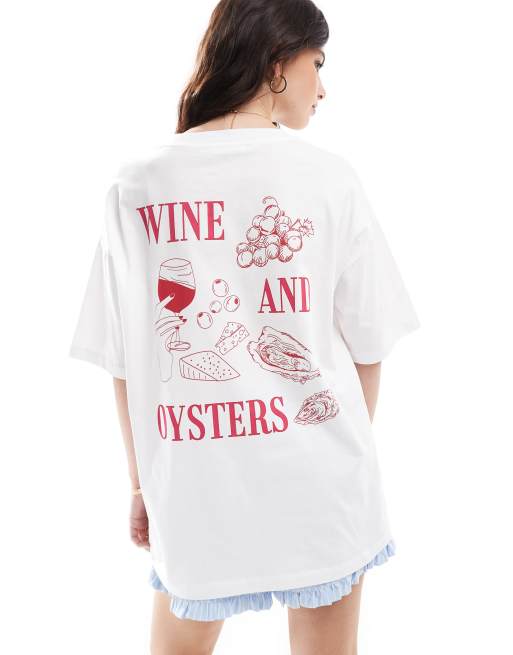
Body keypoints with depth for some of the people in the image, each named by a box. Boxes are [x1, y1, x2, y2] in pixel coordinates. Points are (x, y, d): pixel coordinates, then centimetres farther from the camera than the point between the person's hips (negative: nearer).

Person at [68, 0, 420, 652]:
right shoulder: (327, 176, -8)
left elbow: (122, 362, -3)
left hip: (193, 489, 2)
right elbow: (367, 346, -2)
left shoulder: (137, 183, -6)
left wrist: (142, 482, 10)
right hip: (320, 487, -1)